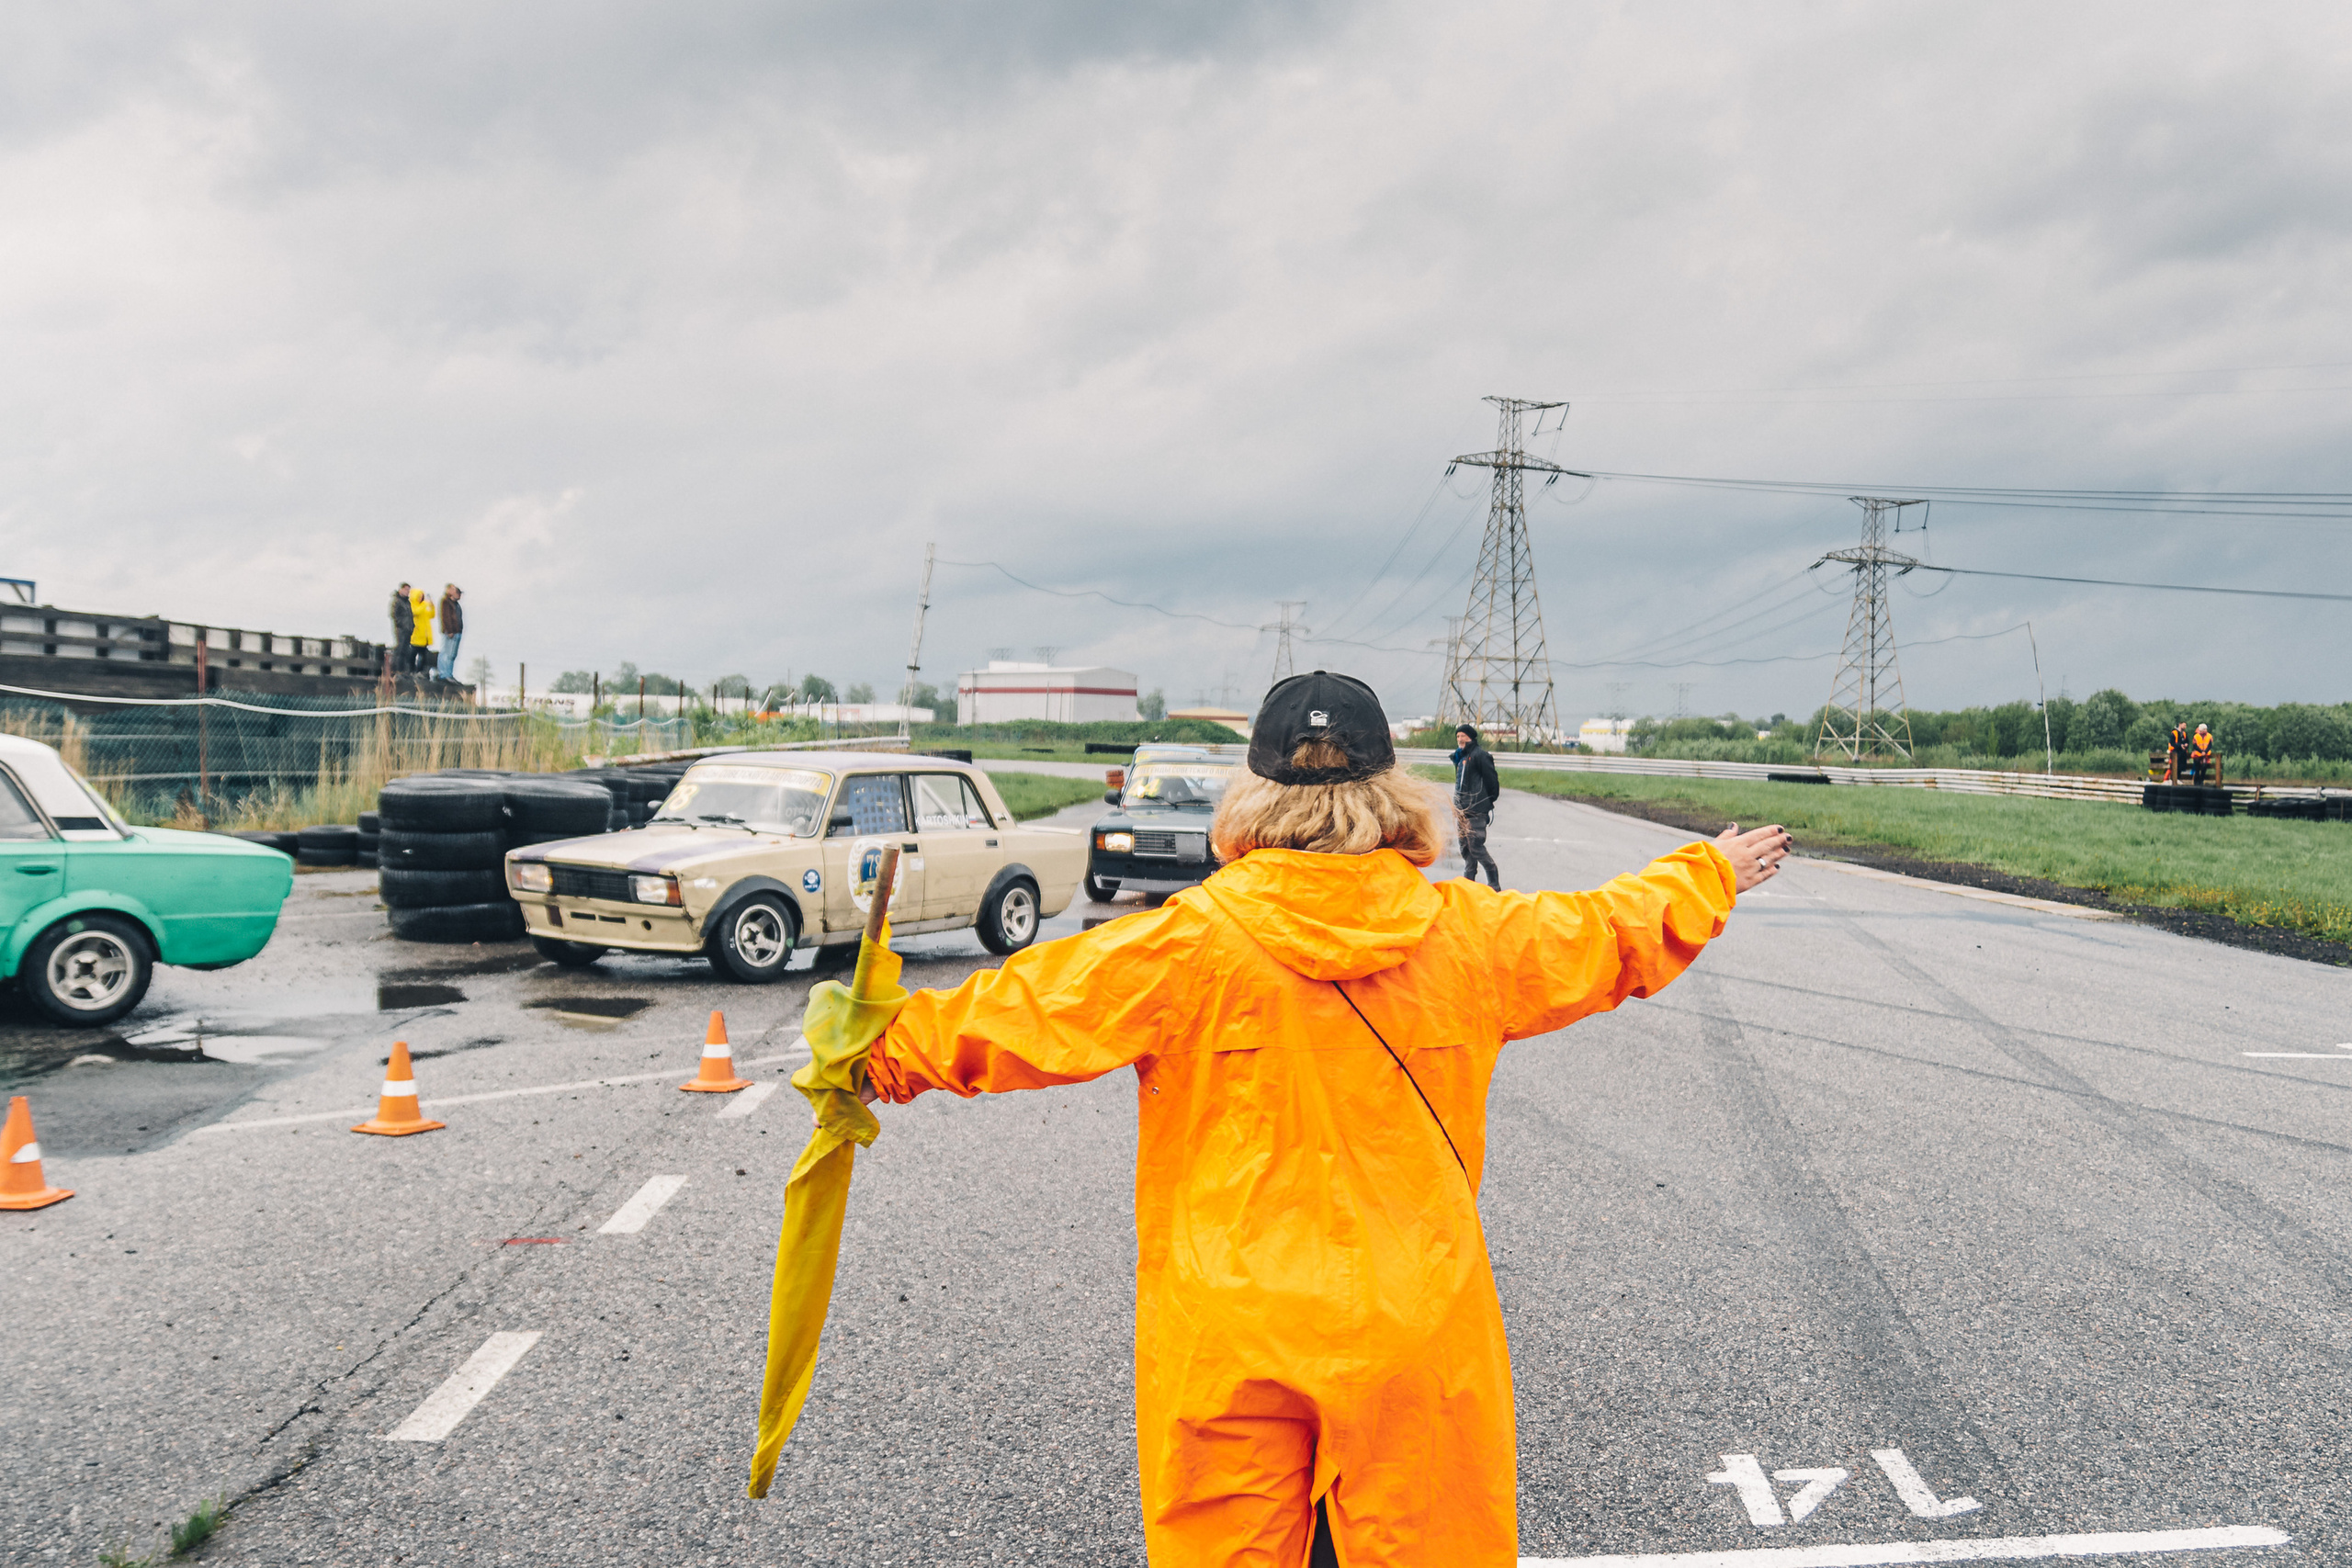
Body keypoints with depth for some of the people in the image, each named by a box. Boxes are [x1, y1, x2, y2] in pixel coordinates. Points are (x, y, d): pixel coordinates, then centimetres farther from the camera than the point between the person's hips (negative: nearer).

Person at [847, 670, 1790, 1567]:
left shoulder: (1189, 944, -12)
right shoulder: (1468, 934, -2)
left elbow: (1020, 1009, -6)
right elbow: (1616, 935, 15)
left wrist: (885, 1050, 9)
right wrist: (1711, 875, 34)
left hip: (1229, 1342, -2)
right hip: (1417, 1334, 3)